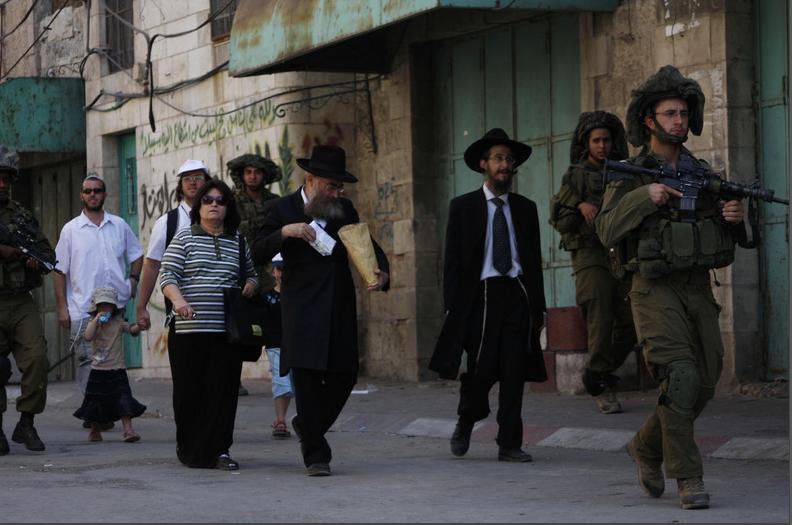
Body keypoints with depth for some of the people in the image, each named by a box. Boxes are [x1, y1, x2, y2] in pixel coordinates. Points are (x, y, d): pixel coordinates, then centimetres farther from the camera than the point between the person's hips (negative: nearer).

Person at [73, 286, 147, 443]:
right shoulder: (93, 324, 3)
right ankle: (95, 430, 28)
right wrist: (96, 320, -18)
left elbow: (132, 329, -14)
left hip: (117, 371, -2)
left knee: (123, 400, -12)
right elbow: (87, 337, -16)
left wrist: (138, 326, -36)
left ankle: (128, 430, -15)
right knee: (96, 402, 11)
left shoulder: (118, 323, 1)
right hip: (98, 371, 2)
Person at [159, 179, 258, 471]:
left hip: (227, 329, 2)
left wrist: (250, 286, 3)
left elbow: (251, 273, 27)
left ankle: (219, 450, -1)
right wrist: (179, 300, -22)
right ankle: (188, 448, 19)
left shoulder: (238, 242, 15)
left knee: (223, 389, -4)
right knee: (189, 390, 1)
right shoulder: (184, 238, 5)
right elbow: (167, 275, -3)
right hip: (189, 328, -2)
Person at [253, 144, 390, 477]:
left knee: (344, 377, 2)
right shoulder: (282, 209, 2)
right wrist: (284, 232, -20)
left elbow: (368, 244, 15)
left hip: (340, 308, 4)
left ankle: (307, 426, 30)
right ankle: (316, 455, -2)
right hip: (302, 309, -4)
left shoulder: (344, 209, 12)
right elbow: (259, 254, -2)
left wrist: (381, 271, -6)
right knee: (307, 378, -9)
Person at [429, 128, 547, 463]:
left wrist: (538, 308, 10)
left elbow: (534, 261, 17)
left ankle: (509, 444, 3)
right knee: (482, 369, -10)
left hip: (518, 294, 3)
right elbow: (452, 262, 3)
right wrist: (452, 307, -6)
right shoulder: (463, 207, 7)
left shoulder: (525, 208, 16)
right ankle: (465, 424, 19)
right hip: (481, 294, -3)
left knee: (514, 372, -2)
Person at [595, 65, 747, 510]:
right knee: (681, 377, -19)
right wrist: (645, 197, -22)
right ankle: (688, 477, -11)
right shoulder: (631, 175, -1)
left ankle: (647, 447, 26)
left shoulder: (702, 173, 12)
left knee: (705, 383, 4)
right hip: (656, 291, -5)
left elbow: (735, 241, 15)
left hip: (699, 291, 5)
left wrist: (736, 218, -7)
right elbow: (607, 231, -12)